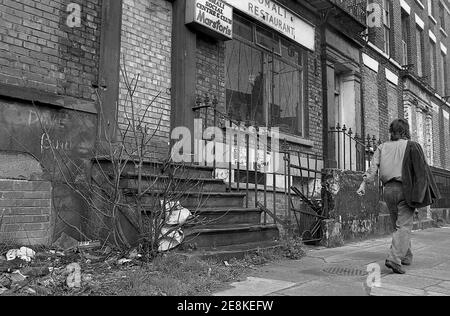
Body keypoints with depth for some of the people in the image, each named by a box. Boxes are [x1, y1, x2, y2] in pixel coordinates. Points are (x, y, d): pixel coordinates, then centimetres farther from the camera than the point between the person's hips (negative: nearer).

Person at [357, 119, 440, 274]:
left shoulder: (382, 147, 9)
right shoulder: (412, 146, -1)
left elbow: (373, 167, -2)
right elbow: (422, 170, -3)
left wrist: (363, 183, -7)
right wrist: (430, 192, 3)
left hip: (388, 189, 5)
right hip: (404, 189, -4)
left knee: (398, 225, 17)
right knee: (404, 226, -5)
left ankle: (406, 257, 25)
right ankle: (394, 258, -19)